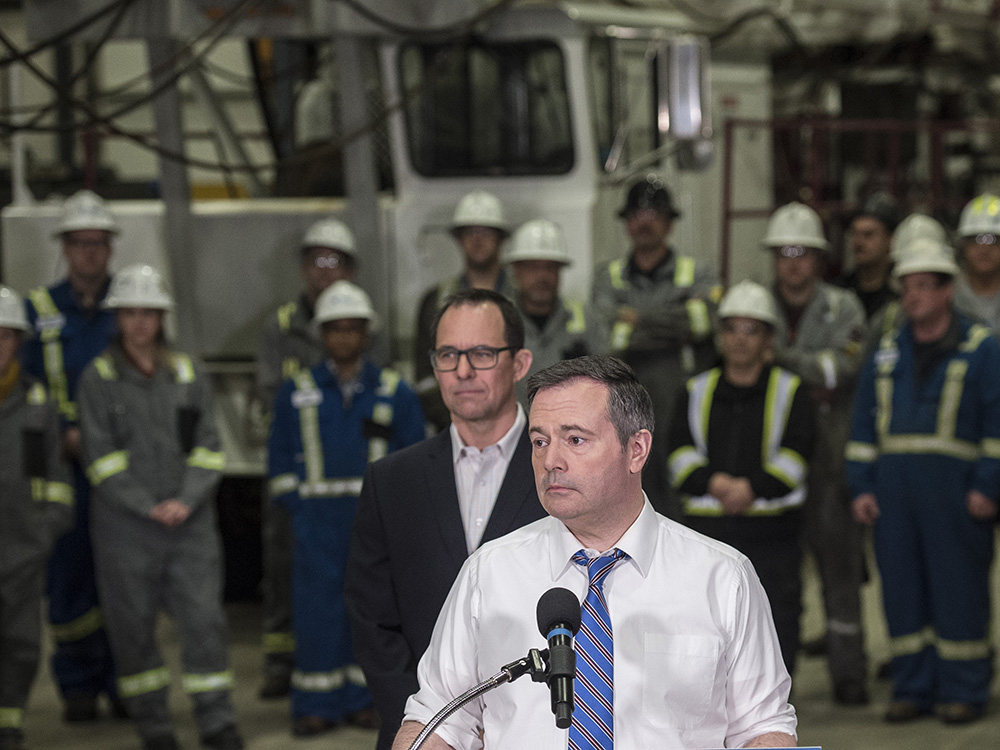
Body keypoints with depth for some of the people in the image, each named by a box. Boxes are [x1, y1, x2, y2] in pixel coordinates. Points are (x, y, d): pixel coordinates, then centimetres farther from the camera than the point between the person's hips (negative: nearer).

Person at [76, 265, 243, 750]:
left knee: (204, 616, -4)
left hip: (191, 522, 2)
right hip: (125, 526, -2)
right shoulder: (98, 378, 0)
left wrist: (185, 501, -10)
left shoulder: (188, 375, 9)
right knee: (132, 624, 3)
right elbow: (101, 456, -5)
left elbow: (207, 447, 5)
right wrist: (148, 508, -12)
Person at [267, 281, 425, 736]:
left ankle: (364, 698, 13)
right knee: (316, 608, -3)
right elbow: (281, 459, 8)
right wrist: (297, 509, -2)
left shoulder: (394, 392, 6)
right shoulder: (297, 392, 7)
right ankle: (316, 704, 3)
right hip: (318, 520, 0)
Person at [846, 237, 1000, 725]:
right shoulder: (886, 354, 16)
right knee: (901, 588, 4)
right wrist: (861, 487, 7)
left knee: (958, 587, -3)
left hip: (953, 485, -4)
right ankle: (913, 687, 12)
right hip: (893, 486, 4)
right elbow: (864, 424, 16)